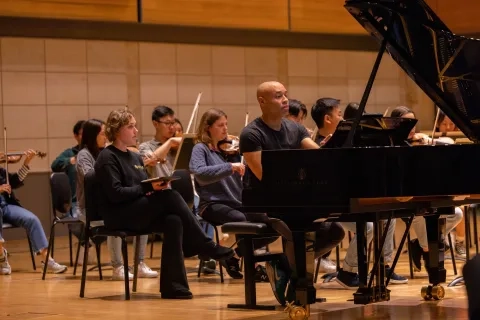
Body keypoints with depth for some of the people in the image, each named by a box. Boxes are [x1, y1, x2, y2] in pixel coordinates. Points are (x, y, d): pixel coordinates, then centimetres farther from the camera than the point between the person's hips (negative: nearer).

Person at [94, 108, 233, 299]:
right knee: (171, 197, -27)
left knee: (173, 221, -26)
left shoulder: (135, 158, 21)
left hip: (140, 214, 8)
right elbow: (115, 194, -16)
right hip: (118, 216, -8)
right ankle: (207, 247, -18)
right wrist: (147, 187, -21)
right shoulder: (107, 158, -5)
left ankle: (173, 285, -28)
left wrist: (159, 185, -4)